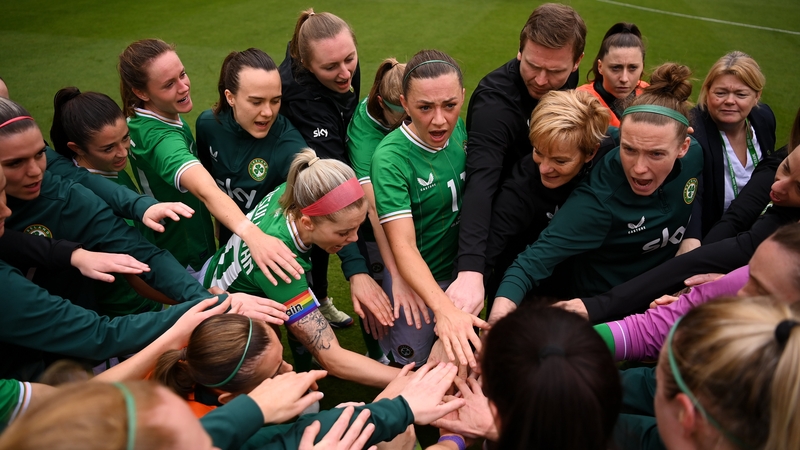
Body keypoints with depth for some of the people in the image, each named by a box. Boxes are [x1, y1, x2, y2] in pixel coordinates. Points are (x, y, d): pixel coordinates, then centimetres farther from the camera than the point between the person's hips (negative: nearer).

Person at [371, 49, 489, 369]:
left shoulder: (461, 131, -9)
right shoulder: (390, 158, -27)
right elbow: (403, 246, -33)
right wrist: (444, 308, -47)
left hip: (462, 270, 6)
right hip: (417, 279, -5)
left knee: (467, 358, 19)